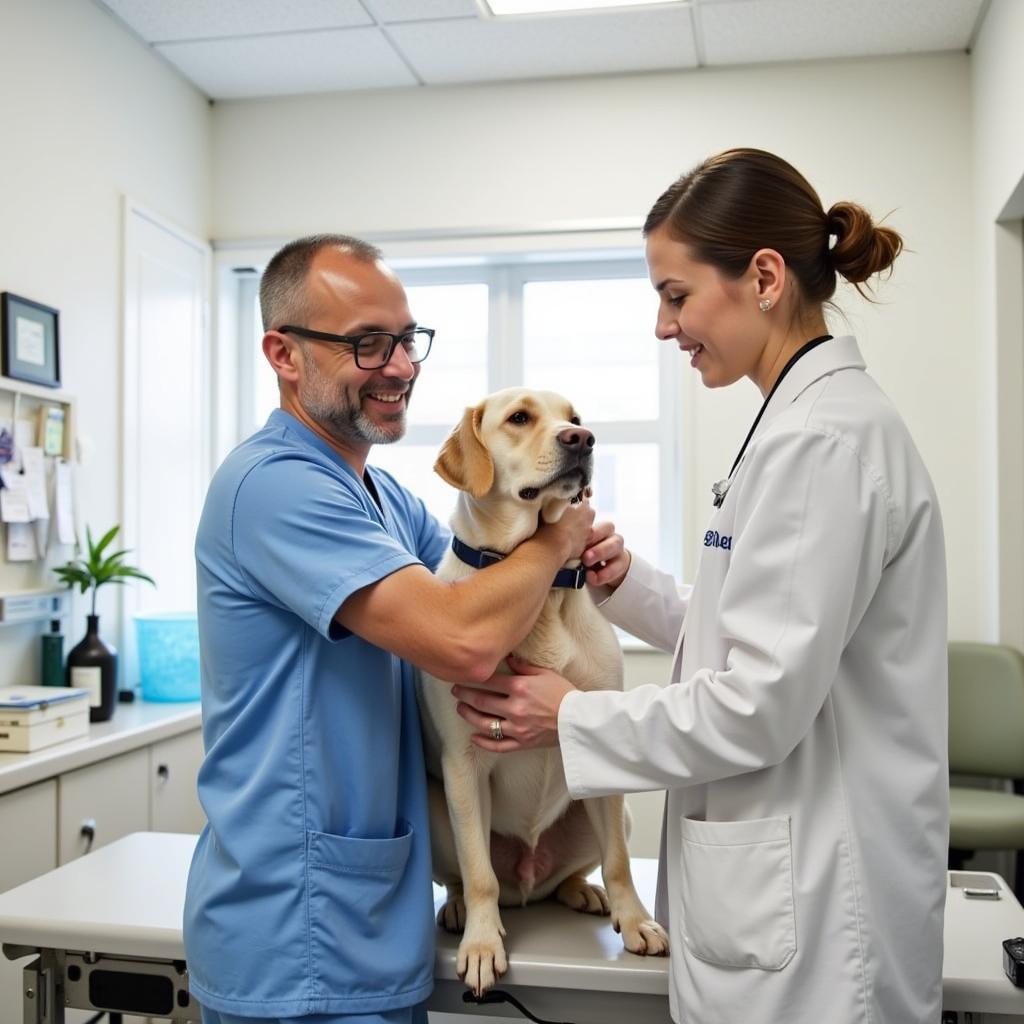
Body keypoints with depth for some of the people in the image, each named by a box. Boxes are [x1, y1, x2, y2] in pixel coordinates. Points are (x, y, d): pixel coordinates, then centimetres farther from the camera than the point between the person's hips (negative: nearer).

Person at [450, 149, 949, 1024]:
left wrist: (570, 718, -11)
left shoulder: (821, 438, -22)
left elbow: (760, 705, -23)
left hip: (807, 902, -9)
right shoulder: (816, 417, 10)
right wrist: (628, 583, 3)